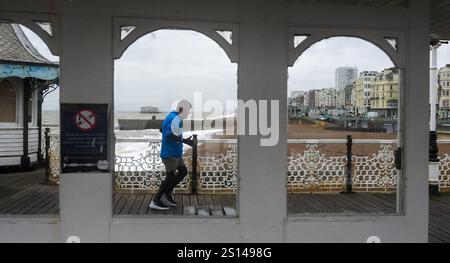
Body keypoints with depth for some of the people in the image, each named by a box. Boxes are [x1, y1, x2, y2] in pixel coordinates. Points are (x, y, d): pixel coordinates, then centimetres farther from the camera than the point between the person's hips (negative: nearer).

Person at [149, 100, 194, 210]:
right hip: (170, 153, -10)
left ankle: (167, 194, 18)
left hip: (174, 152, 10)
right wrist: (184, 141, -34)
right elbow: (169, 135, -29)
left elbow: (161, 129, 23)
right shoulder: (176, 119, -19)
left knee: (183, 171, 14)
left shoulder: (171, 116, 11)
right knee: (170, 177, -3)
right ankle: (155, 201, 6)